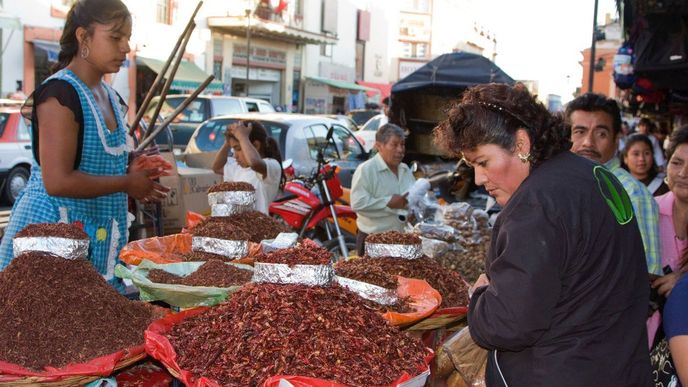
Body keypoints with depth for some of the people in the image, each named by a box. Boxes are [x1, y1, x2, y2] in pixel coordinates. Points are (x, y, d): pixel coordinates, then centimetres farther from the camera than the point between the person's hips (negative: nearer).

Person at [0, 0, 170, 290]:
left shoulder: (108, 95, 13)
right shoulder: (60, 93, -15)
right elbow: (57, 182, -23)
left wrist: (128, 172, 6)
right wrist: (126, 183, -13)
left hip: (97, 238, 9)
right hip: (53, 225, -9)